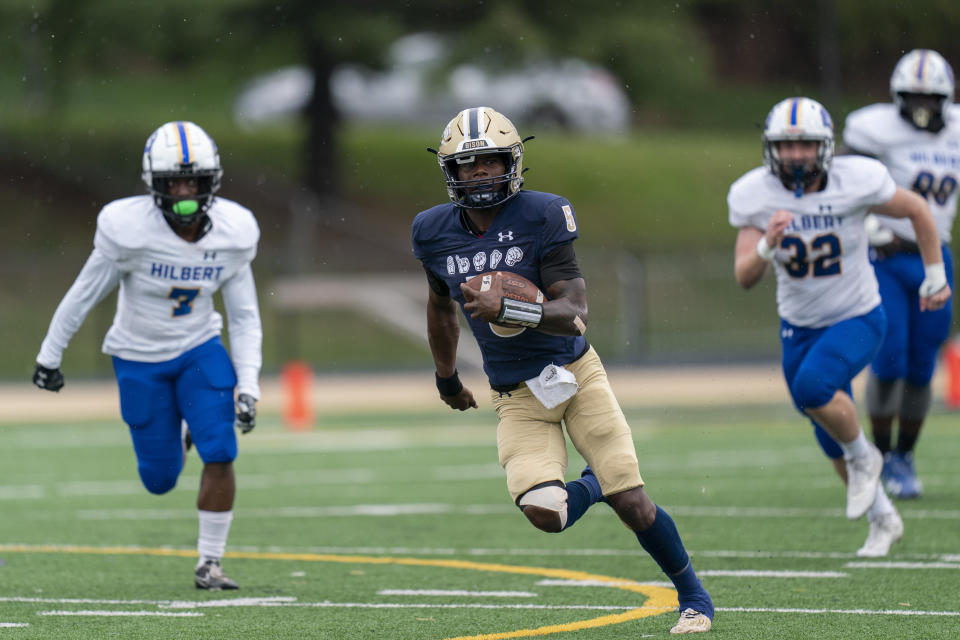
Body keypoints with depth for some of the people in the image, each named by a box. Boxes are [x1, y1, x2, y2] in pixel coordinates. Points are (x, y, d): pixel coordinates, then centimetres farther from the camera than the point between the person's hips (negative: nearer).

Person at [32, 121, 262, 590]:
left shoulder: (232, 233, -14)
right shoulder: (129, 229, -24)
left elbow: (244, 317, -3)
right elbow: (84, 294, -10)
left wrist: (248, 387, -10)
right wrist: (49, 355, 0)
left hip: (200, 349, 2)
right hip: (140, 358, -2)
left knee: (219, 454, -16)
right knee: (161, 478, 3)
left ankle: (209, 563, 1)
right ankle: (173, 431, 42)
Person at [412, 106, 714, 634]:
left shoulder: (541, 217, -15)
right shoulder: (435, 232, -2)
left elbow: (575, 314, -21)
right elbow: (441, 306, 19)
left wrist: (509, 310, -37)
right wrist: (446, 377, 30)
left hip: (575, 373, -2)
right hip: (518, 399, 2)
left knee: (632, 505, -7)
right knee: (543, 512, -20)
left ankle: (693, 594, 18)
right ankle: (591, 486, 17)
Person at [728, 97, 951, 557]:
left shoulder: (857, 181, -21)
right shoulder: (753, 195, -15)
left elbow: (917, 211, -3)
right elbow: (745, 277, -16)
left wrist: (935, 277, 4)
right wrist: (767, 245, -37)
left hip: (857, 317, -4)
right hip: (799, 325, 4)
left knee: (813, 385, -31)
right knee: (833, 440, 12)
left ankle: (863, 457, -3)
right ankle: (883, 519, 36)